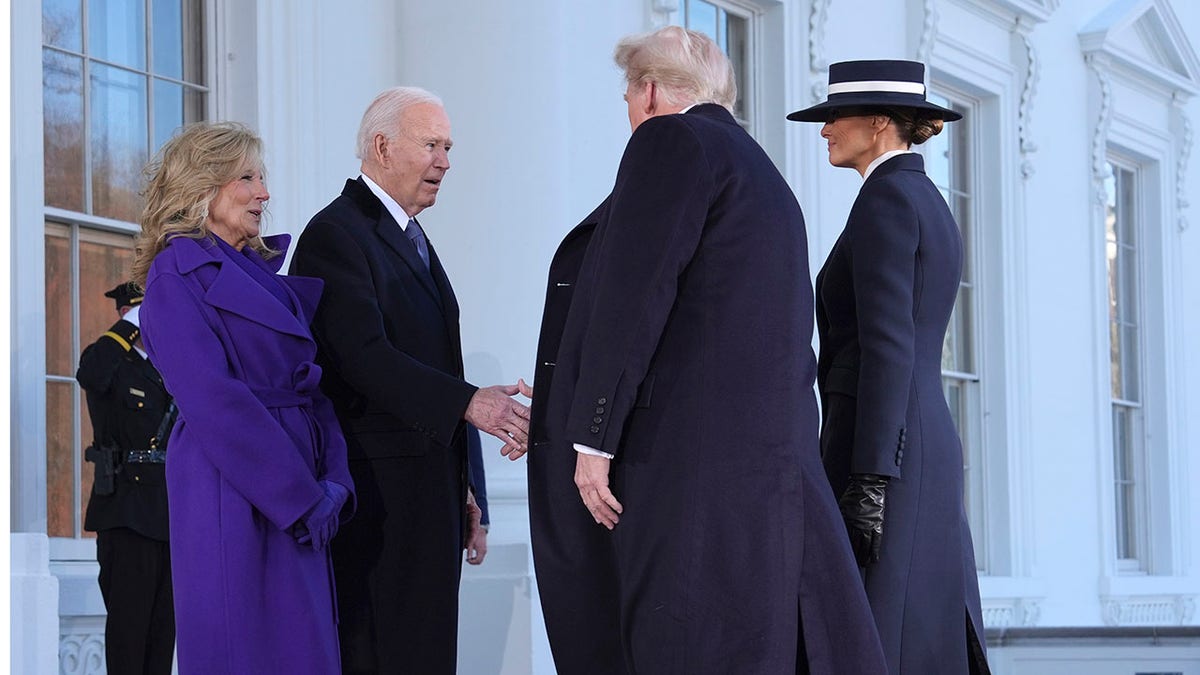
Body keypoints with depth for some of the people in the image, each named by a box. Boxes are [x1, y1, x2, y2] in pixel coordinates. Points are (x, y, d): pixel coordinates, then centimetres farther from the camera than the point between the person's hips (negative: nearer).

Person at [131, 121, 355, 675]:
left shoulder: (267, 268, 18)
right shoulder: (180, 273, -6)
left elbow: (309, 384, 15)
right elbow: (214, 400, -16)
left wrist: (333, 484, -1)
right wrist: (301, 497, -18)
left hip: (299, 499, 8)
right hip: (232, 499, -8)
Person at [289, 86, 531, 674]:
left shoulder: (412, 239, 22)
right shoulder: (336, 234, -9)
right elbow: (364, 356, -21)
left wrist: (462, 488, 18)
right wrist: (468, 403, -29)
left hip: (431, 490, 9)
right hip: (380, 492, -9)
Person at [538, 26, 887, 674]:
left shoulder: (672, 140, -2)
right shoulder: (764, 175, 25)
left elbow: (635, 295, -12)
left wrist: (593, 438, -12)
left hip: (691, 456, -9)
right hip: (774, 459, 9)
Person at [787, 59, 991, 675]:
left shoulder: (886, 197, -8)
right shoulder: (933, 208, 21)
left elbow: (887, 343, -17)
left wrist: (869, 479, -22)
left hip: (882, 449, -10)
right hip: (926, 442, 10)